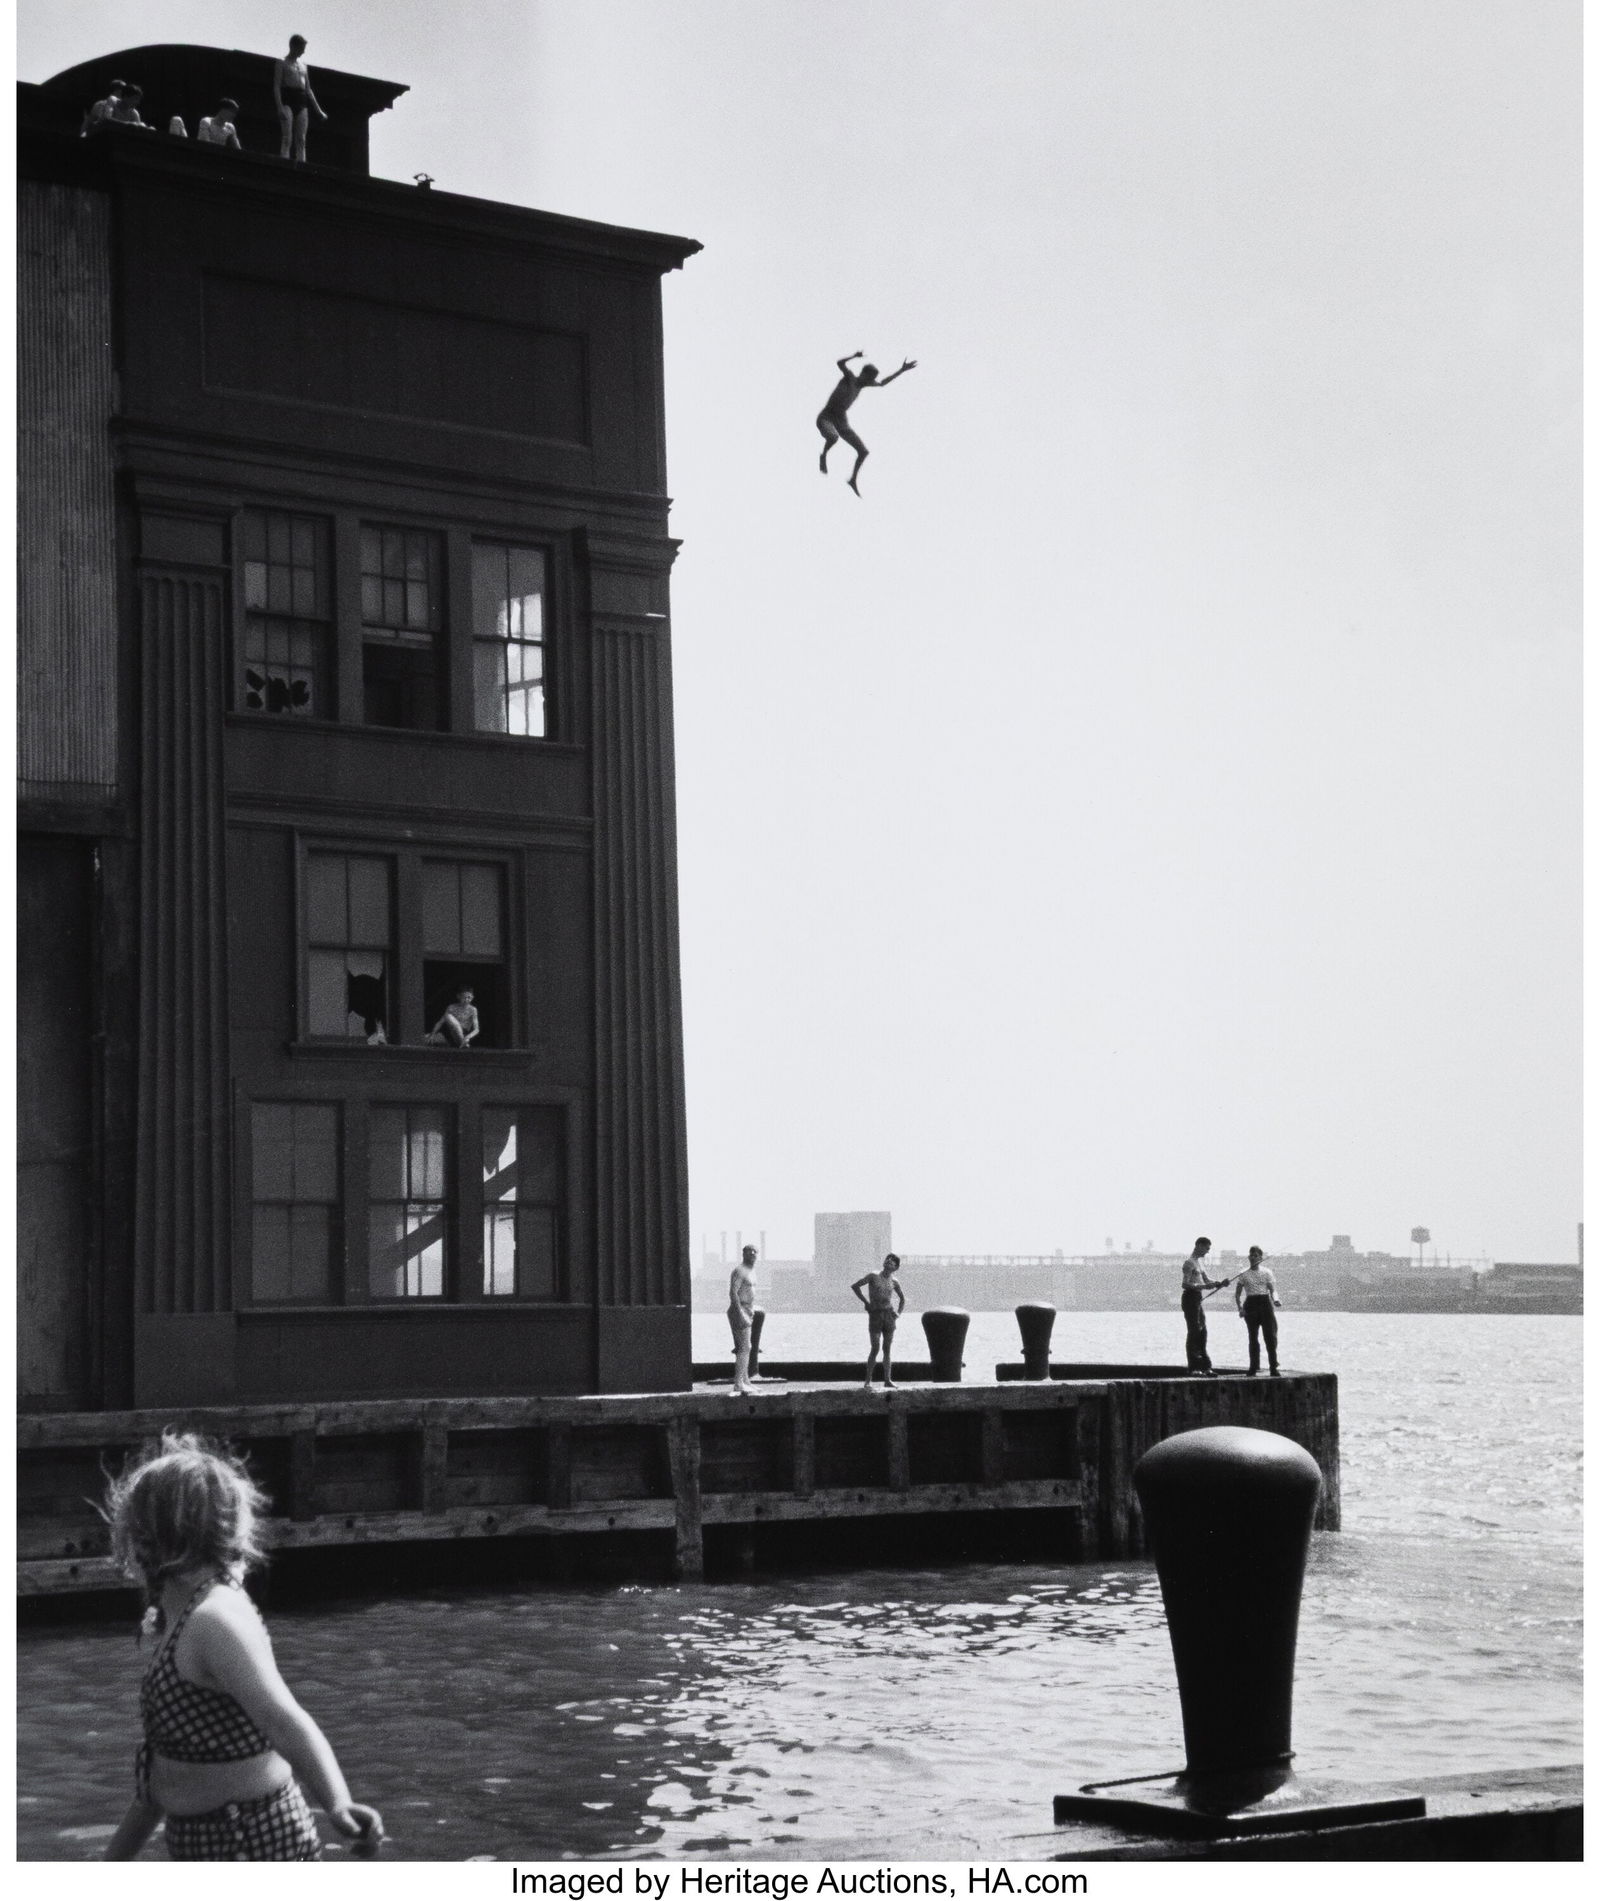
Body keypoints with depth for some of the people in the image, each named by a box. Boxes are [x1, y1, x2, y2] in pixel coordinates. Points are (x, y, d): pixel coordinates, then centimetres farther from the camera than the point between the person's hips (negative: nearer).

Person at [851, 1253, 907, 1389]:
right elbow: (855, 1286, -7)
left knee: (888, 1349, 5)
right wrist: (866, 1302, -9)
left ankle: (887, 1380, 9)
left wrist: (899, 1313, 11)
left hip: (889, 1315, 4)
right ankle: (868, 1380, -5)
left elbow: (902, 1298, 26)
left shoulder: (894, 1282, 10)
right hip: (875, 1315, -4)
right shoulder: (873, 1276, -3)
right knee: (875, 1349, -10)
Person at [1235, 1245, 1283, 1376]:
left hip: (1265, 1303, -1)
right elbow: (1237, 1293, 9)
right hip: (1251, 1304, 1)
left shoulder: (1266, 1272, 5)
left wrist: (1275, 1299, -20)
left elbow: (1273, 1289, 1)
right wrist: (1240, 1308, -6)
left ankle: (1274, 1368, -6)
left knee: (1271, 1336, -8)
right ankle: (1253, 1368, 10)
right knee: (1253, 1337, 3)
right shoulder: (1244, 1274, 7)